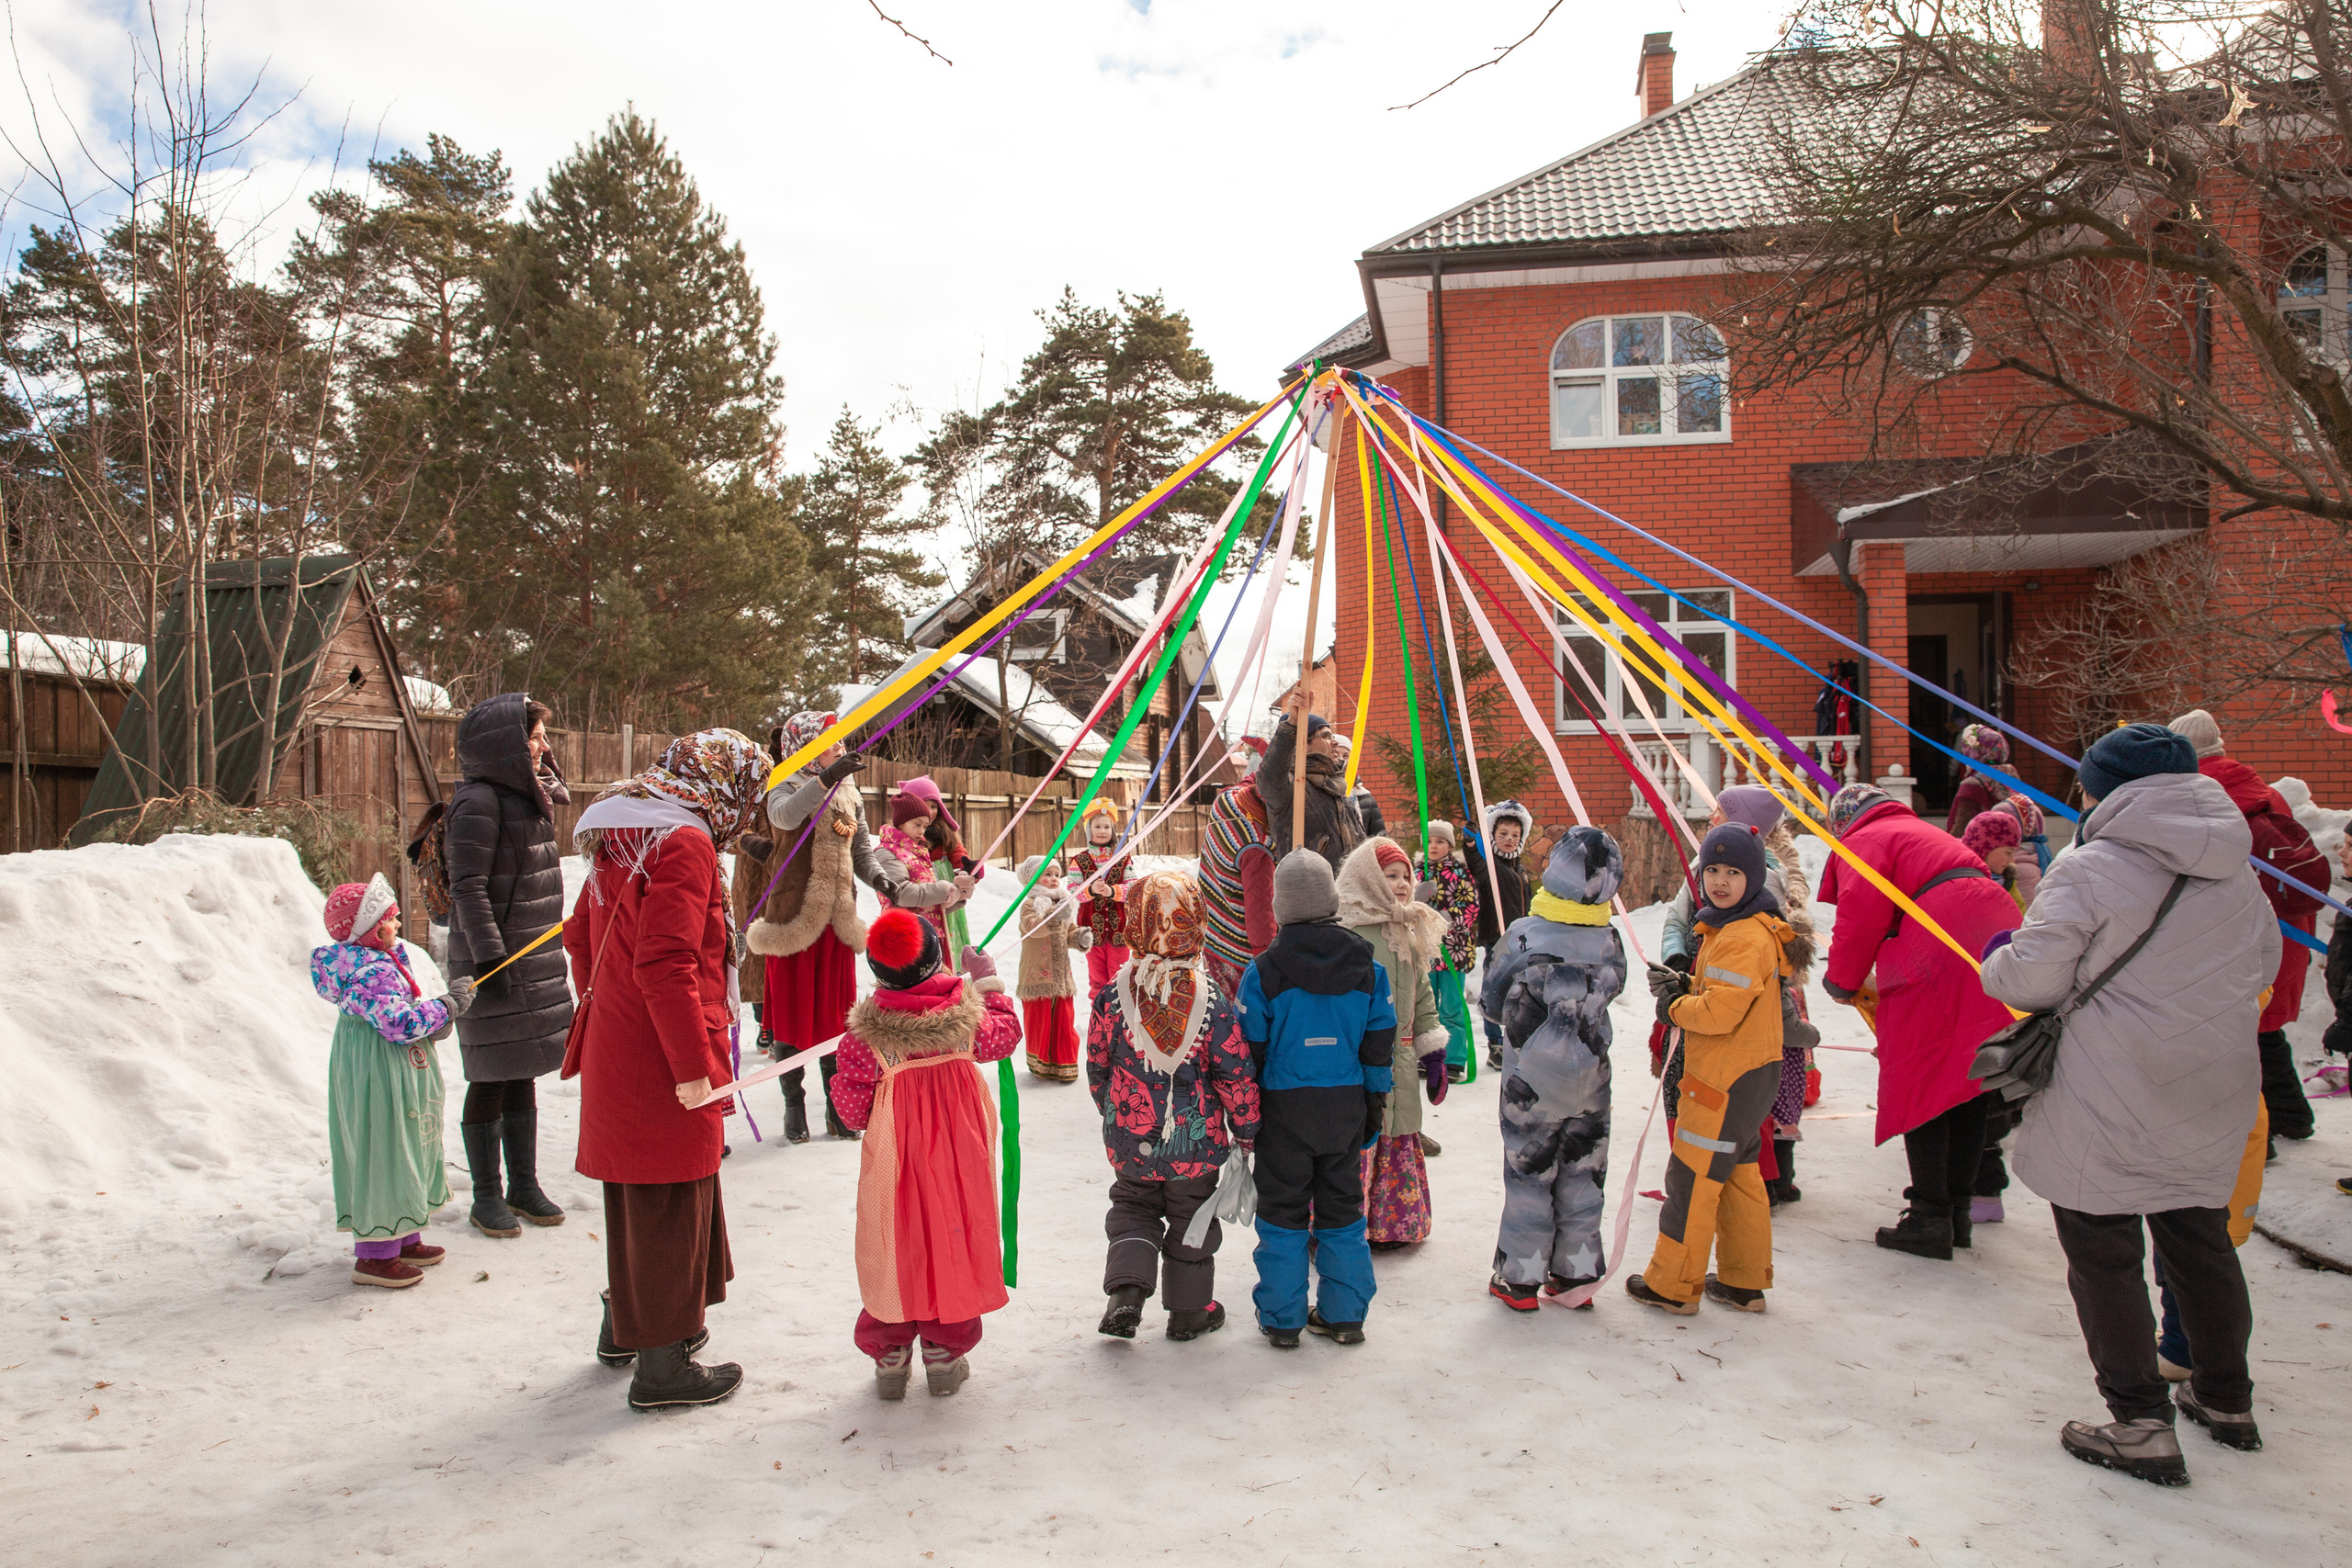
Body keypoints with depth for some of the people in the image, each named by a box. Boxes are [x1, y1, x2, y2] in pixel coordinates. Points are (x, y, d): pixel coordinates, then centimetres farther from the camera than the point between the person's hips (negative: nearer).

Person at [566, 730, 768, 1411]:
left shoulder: (623, 839, 13)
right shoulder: (685, 843, -18)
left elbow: (581, 935, 21)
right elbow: (666, 964, -25)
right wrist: (694, 1066, -21)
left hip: (618, 1052, 10)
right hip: (662, 1065, -10)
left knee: (638, 1196, 23)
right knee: (671, 1205, 2)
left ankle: (625, 1329, 40)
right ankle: (663, 1366, 14)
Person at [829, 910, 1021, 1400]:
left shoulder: (865, 1035, -16)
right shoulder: (966, 1015, -11)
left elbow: (853, 1111, -10)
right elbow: (1006, 1035, 10)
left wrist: (843, 1079, 11)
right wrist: (989, 983, 19)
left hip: (895, 1162, -1)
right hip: (959, 1158, 1)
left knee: (893, 1251, 13)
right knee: (954, 1245, 14)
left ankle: (890, 1357, 23)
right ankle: (945, 1354, 24)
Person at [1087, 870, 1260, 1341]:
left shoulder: (1111, 996, -12)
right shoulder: (1211, 1001, -15)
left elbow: (1097, 1068, 0)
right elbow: (1237, 1076, -11)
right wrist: (1246, 1129, 5)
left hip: (1130, 1143, 1)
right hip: (1196, 1143, -1)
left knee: (1133, 1207, 23)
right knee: (1191, 1216, 17)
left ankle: (1126, 1290, 6)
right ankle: (1189, 1309, 29)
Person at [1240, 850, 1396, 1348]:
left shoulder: (1264, 972, -11)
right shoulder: (1368, 969, -1)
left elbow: (1250, 1051, -7)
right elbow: (1380, 1046, 4)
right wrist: (1375, 1106, 14)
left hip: (1284, 1106, -3)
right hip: (1347, 1104, 3)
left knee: (1282, 1212, 8)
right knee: (1342, 1208, 15)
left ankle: (1282, 1320, 14)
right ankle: (1344, 1316, 21)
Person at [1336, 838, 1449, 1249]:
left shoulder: (1410, 931, 12)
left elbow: (1422, 994, 19)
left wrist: (1433, 1052, 16)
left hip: (1399, 1062, 8)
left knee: (1398, 1143, 16)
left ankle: (1390, 1225, 31)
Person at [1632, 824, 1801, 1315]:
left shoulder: (1745, 938, -22)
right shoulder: (1729, 927, 12)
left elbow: (1720, 1013, -27)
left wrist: (1675, 1007, -9)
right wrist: (1684, 986, 2)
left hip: (1727, 1080, -11)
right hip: (1748, 1073, 11)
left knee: (1693, 1177, -1)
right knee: (1738, 1173, 18)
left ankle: (1673, 1285, 10)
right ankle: (1745, 1282, 29)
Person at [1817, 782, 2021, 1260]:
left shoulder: (1861, 842, 7)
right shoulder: (1927, 833, 33)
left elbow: (1862, 914, -9)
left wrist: (1841, 980, 5)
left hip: (1939, 960, -8)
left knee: (1919, 1084, 0)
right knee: (1967, 1084, 14)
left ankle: (1929, 1220, 2)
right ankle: (1957, 1212, 23)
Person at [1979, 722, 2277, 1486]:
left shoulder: (2089, 869, -17)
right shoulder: (2235, 873, 5)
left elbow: (2032, 979, -17)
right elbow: (2262, 966, 18)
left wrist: (1996, 956, 4)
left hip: (2108, 1105, -7)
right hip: (2212, 1099, 7)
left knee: (2104, 1256, 4)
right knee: (2201, 1241, 21)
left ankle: (2141, 1427, 8)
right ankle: (2227, 1400, 36)